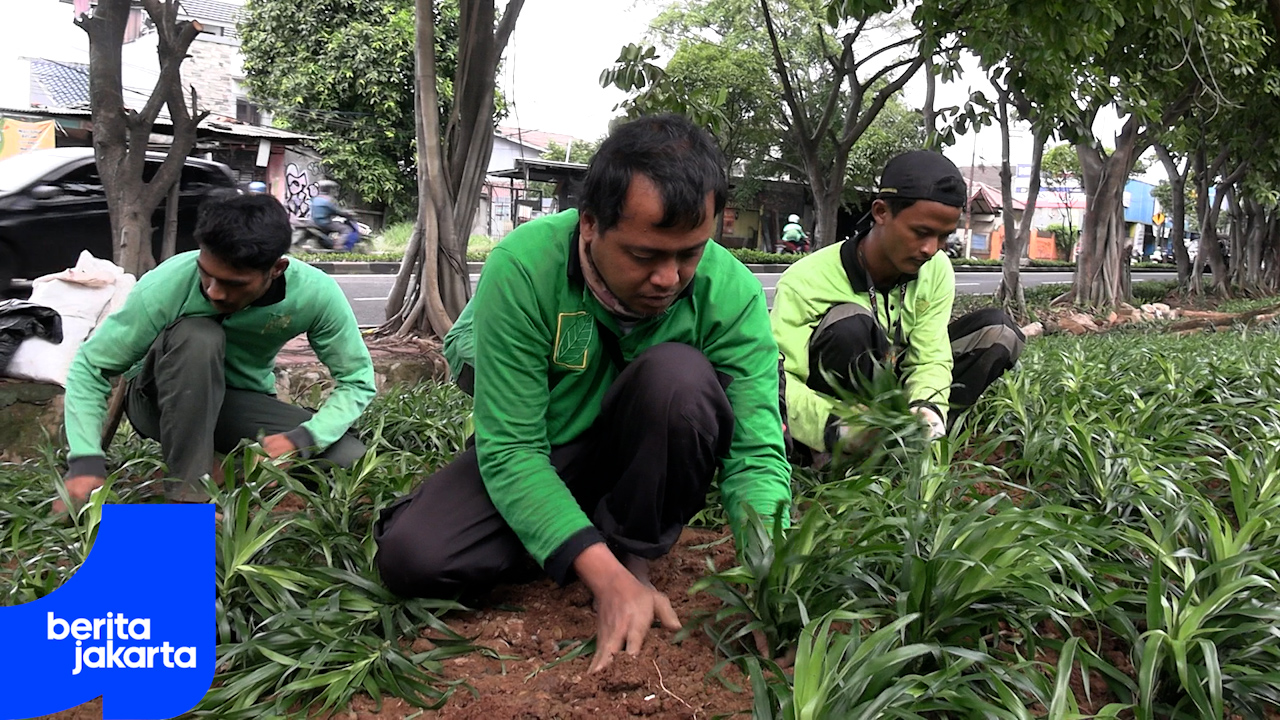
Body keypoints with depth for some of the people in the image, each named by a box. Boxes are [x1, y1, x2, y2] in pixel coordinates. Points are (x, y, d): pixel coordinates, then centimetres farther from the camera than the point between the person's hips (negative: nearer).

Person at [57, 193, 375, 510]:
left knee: (351, 459, -23)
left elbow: (357, 381, -16)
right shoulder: (164, 288, -29)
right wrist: (86, 462, -34)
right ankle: (187, 494, -29)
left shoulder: (316, 294, -24)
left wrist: (302, 439, -33)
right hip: (160, 401, -1)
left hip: (243, 404, 2)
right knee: (197, 336, -36)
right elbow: (89, 367, -20)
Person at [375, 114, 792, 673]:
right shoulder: (523, 266, -27)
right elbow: (509, 449, -26)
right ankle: (615, 563, -2)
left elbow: (757, 450, -21)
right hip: (535, 456, 0)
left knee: (679, 374, -31)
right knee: (411, 558, -23)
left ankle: (635, 551, -9)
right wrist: (605, 578, -36)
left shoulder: (731, 292, -21)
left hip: (642, 459, 1)